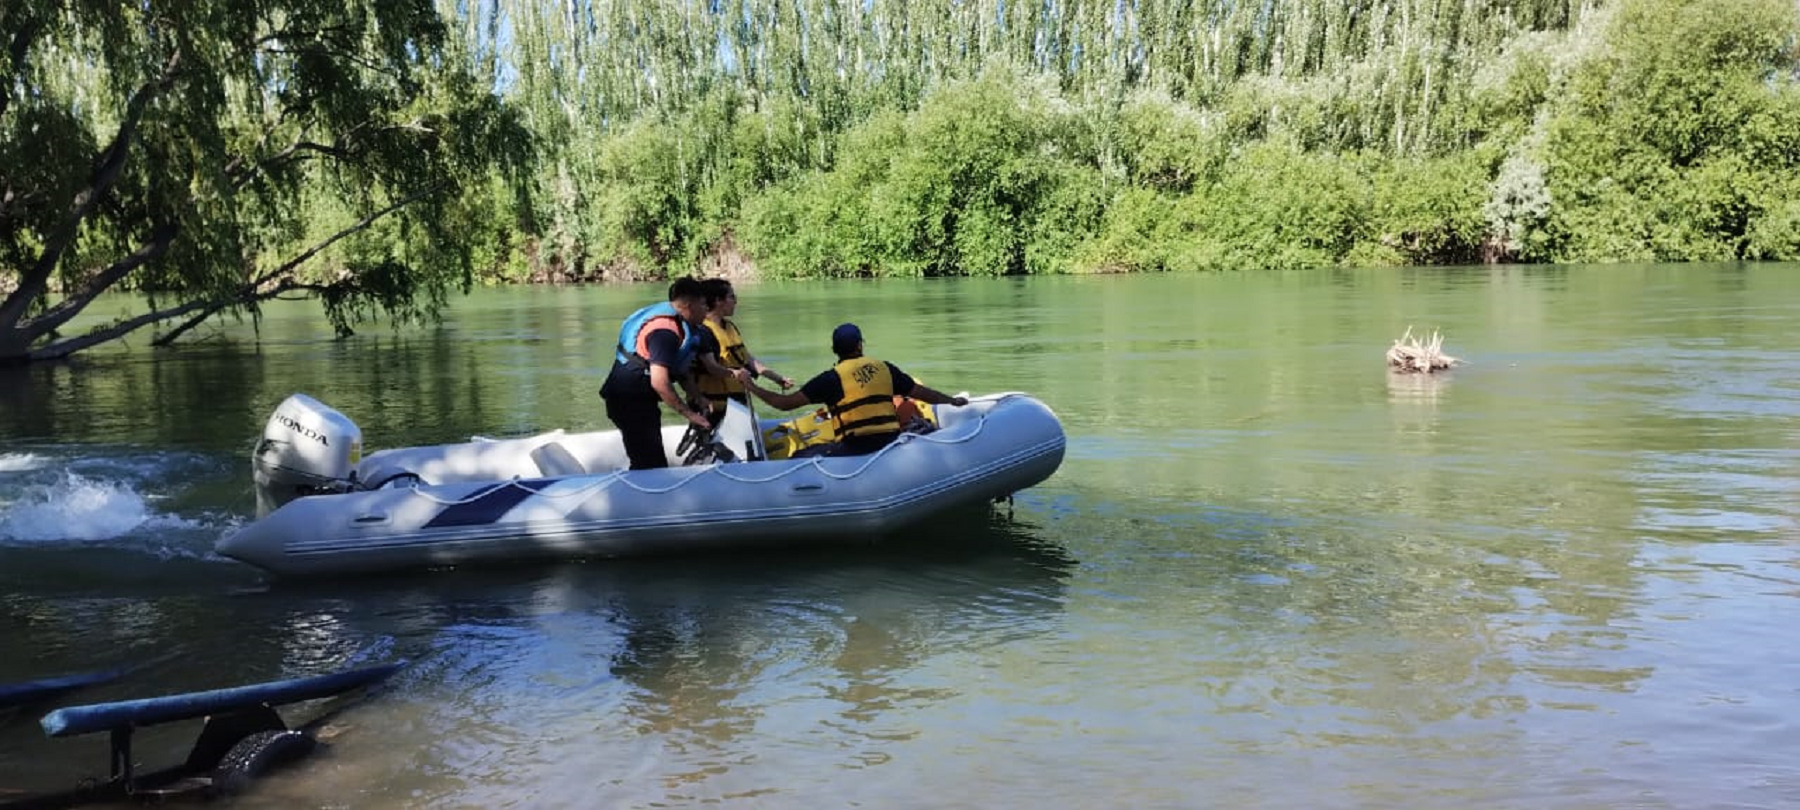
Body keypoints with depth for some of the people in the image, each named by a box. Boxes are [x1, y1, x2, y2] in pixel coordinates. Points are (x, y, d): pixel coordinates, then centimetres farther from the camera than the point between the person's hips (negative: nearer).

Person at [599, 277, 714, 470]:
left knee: (655, 463, 16)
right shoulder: (665, 331, -23)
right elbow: (659, 382, -30)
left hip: (638, 400, 11)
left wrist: (696, 398, 7)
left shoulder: (674, 324, 9)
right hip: (630, 402, -11)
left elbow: (681, 368, 21)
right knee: (651, 466, -12)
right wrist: (688, 413, -23)